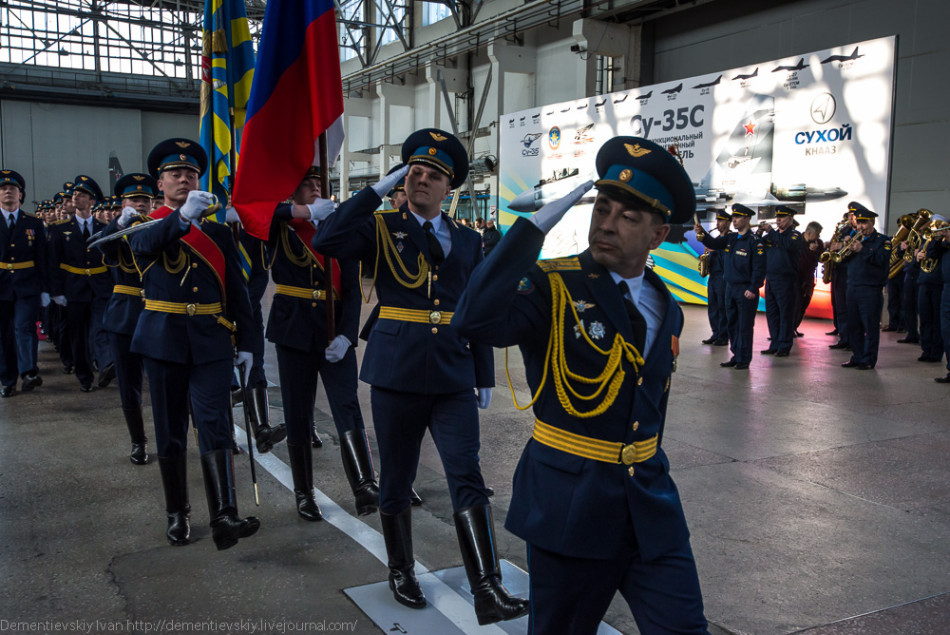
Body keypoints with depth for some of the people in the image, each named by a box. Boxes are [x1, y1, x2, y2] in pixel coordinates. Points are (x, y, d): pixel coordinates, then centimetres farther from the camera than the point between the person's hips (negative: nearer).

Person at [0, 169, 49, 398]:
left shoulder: (34, 223, 6)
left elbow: (42, 258, 7)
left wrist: (45, 289, 2)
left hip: (27, 286, -1)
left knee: (25, 328, -13)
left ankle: (28, 372, -13)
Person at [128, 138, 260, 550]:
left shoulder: (218, 231, 10)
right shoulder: (145, 226, 4)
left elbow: (237, 292, 10)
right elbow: (146, 244, -23)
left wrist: (246, 343, 4)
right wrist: (183, 215, -42)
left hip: (211, 342, 1)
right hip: (164, 340, 0)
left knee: (215, 426, -10)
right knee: (170, 432, 8)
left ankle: (224, 517, -15)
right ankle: (177, 515, 21)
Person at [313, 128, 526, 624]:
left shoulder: (467, 240, 11)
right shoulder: (381, 228, 2)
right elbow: (325, 241, -17)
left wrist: (485, 377, 10)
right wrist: (377, 190, -14)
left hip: (453, 376, 2)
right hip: (397, 372, -1)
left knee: (467, 476, -6)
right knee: (396, 477, 10)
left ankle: (487, 591, -5)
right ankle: (400, 572, 30)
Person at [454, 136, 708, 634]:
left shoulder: (667, 308, 6)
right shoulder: (552, 287, -12)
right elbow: (475, 321, -33)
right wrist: (534, 227, -30)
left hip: (650, 504, 5)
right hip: (568, 505, -4)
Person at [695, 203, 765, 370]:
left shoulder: (754, 241, -11)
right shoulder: (730, 238, 11)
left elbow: (759, 268, -14)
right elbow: (713, 244, 7)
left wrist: (753, 289, -17)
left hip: (746, 290, -7)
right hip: (730, 287, 7)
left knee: (745, 326, -1)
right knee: (732, 323, 12)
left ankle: (744, 360, 7)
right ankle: (736, 356, 21)